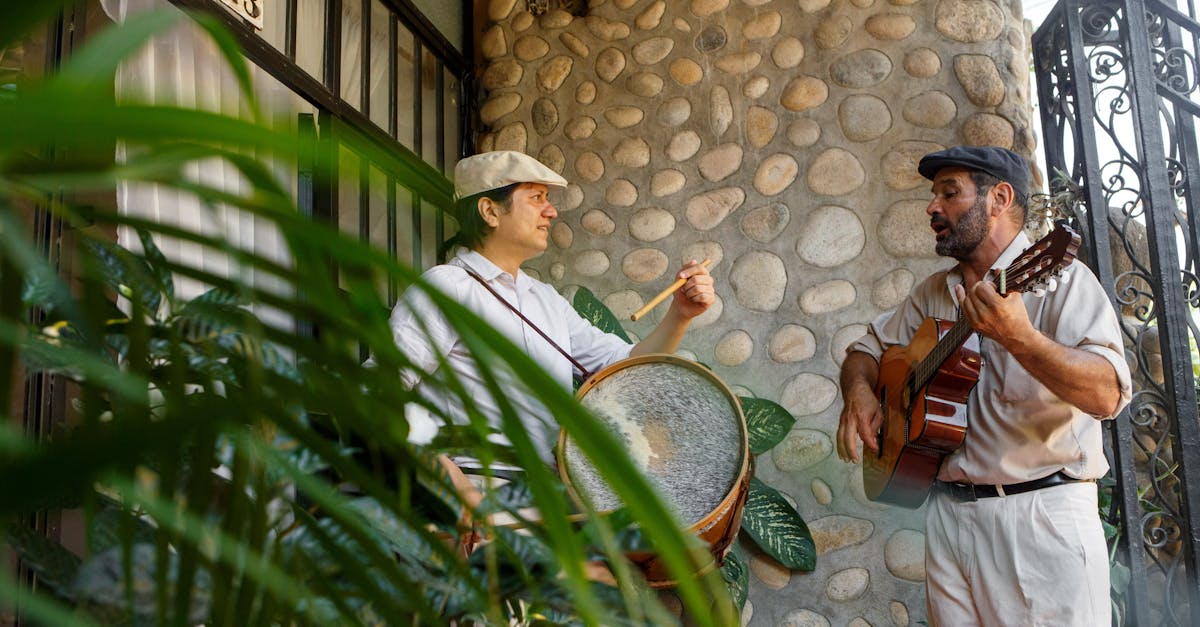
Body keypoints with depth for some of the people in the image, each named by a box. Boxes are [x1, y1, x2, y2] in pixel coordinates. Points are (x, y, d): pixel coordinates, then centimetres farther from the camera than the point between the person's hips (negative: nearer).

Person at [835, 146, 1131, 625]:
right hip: (949, 510, 6)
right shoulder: (933, 293, 13)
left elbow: (1107, 396, -20)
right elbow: (868, 347, 21)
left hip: (1042, 513, -5)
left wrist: (1018, 337, -35)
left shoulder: (1058, 278, -8)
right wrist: (859, 389, -2)